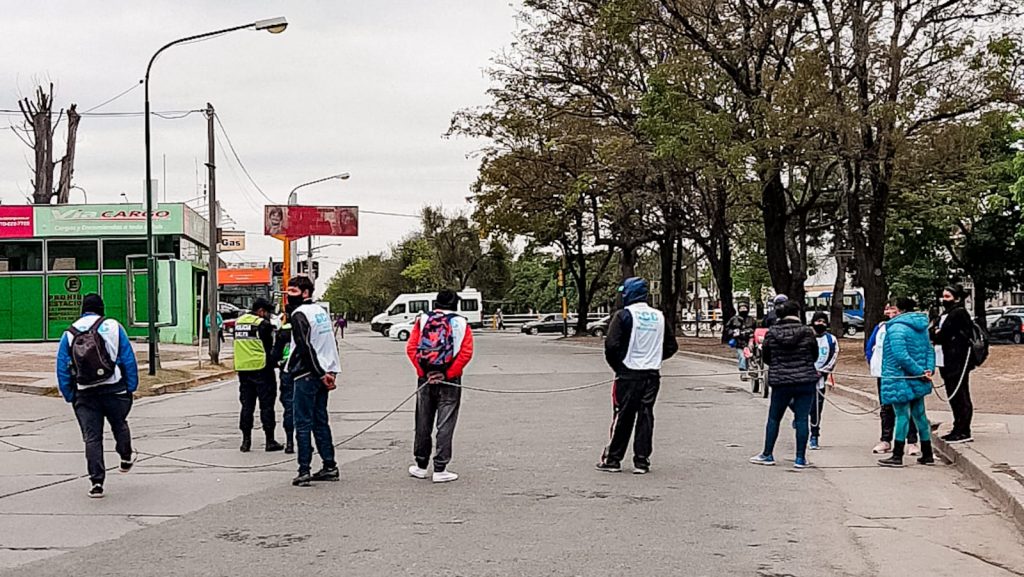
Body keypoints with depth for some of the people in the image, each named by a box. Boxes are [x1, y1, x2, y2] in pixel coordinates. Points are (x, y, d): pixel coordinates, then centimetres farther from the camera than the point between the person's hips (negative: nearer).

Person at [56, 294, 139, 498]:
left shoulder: (68, 334, 7)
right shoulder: (112, 327, 1)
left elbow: (62, 368, 6)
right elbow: (128, 359, -1)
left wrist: (69, 396, 11)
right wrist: (132, 386, 5)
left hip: (84, 394, 1)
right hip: (114, 389, -1)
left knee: (91, 437, 3)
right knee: (119, 424, 24)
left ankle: (96, 482, -2)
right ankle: (126, 457, 40)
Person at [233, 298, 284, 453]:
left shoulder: (238, 322, 10)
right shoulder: (263, 324, -11)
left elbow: (240, 344, 14)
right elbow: (268, 348, -8)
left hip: (242, 369, 6)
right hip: (261, 369, -6)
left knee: (246, 404, 11)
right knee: (266, 405, 1)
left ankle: (246, 441, 11)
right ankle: (270, 441, 3)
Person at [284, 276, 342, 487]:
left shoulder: (299, 314, -12)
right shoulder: (321, 311, 15)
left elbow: (306, 347, -19)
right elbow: (331, 342, 15)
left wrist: (321, 374, -15)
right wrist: (331, 371, 10)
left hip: (307, 376, -8)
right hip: (324, 373, 8)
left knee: (303, 423, -5)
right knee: (321, 421, 14)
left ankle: (304, 471, -7)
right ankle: (330, 467, 15)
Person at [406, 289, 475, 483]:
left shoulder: (422, 321, 5)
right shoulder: (461, 324, -1)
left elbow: (411, 348, -5)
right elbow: (466, 353, -12)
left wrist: (423, 372, -6)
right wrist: (448, 374, -11)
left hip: (425, 379, 2)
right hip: (450, 382, -2)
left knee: (423, 423, 13)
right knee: (445, 425, 2)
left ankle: (421, 466, 21)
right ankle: (440, 470, 1)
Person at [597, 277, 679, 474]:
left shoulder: (624, 316, -9)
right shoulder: (660, 317, 7)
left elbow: (611, 345, -15)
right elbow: (671, 346, 11)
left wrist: (616, 365, 0)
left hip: (628, 375, -4)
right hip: (652, 375, 4)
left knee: (622, 417, 3)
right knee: (645, 417, 7)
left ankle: (613, 459, 10)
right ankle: (642, 461, 7)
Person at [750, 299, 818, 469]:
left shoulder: (771, 333, -4)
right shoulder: (807, 332, -6)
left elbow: (766, 358, 6)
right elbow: (815, 356, 5)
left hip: (780, 382, 1)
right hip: (806, 381, -1)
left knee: (774, 418, 13)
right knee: (802, 419, 5)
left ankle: (768, 455, 20)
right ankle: (800, 459, 6)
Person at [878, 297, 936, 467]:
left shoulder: (896, 328, -15)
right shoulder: (921, 327, 13)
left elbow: (901, 356, -23)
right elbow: (930, 350, 11)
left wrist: (919, 372, -18)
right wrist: (928, 369, -1)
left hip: (900, 379, -8)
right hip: (917, 382, 8)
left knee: (902, 415, -5)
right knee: (919, 415, 14)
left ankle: (897, 456, -1)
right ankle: (927, 454, 19)